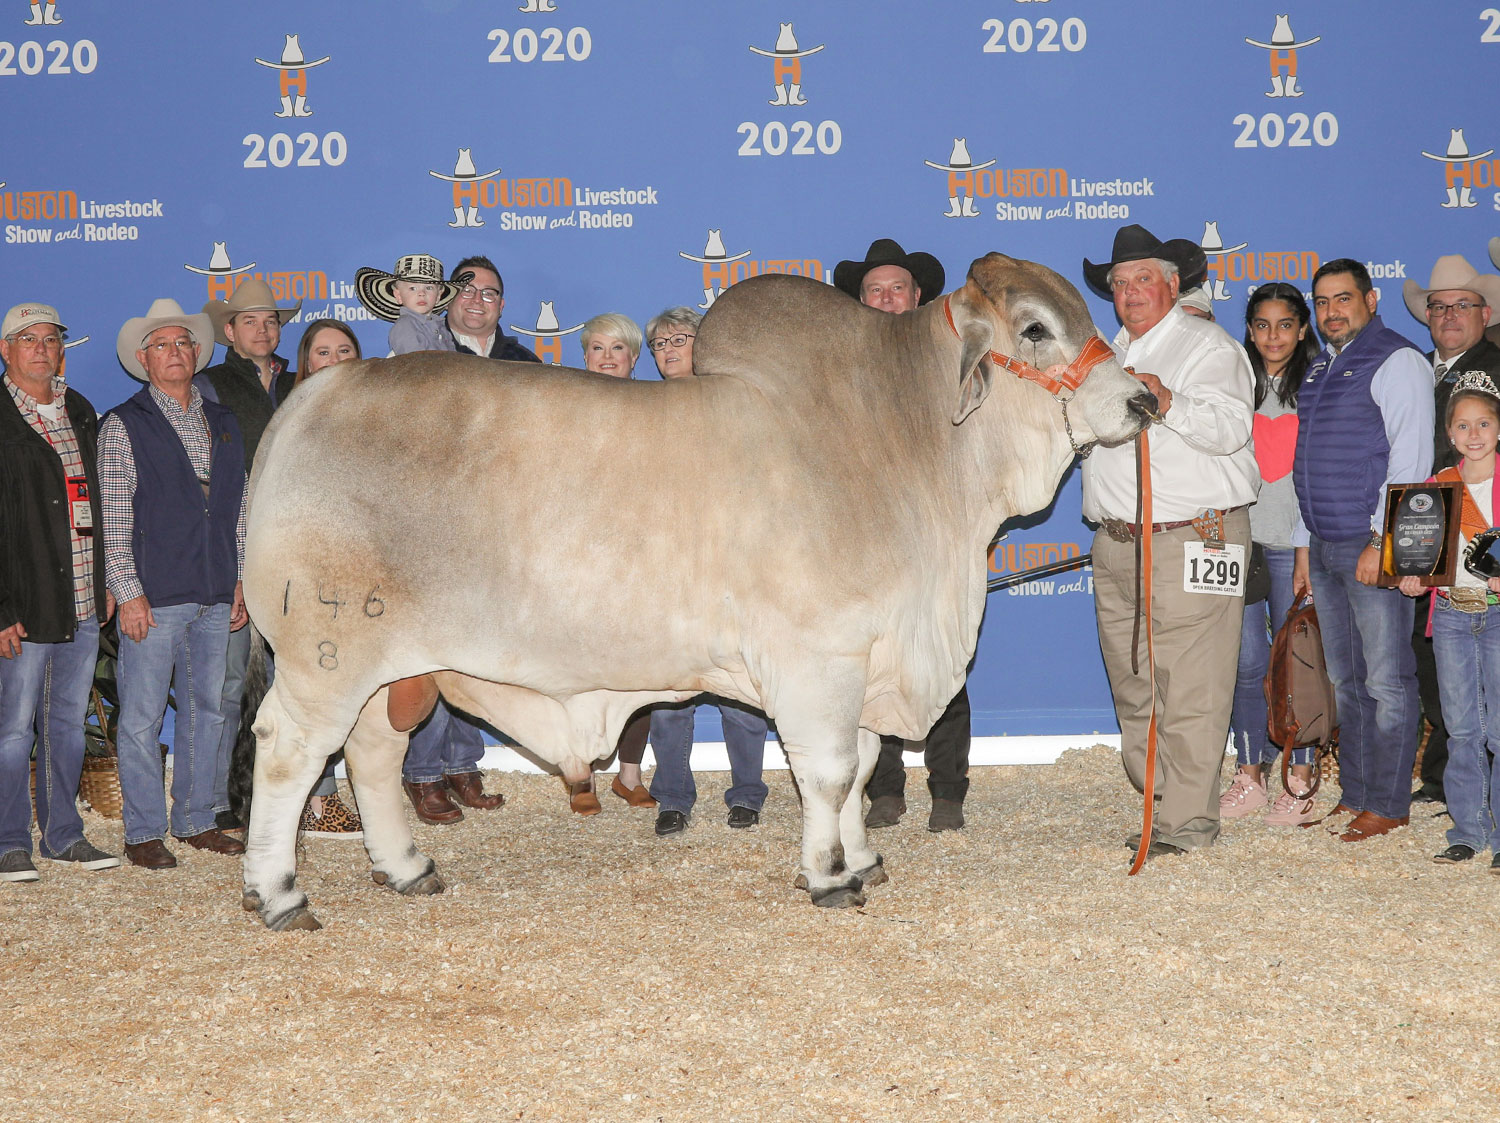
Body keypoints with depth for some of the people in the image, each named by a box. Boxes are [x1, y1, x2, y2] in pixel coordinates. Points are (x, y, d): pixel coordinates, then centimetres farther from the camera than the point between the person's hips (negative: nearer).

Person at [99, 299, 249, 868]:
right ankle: (143, 832, 8)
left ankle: (196, 820, 22)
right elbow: (114, 520, -6)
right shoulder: (123, 426, -1)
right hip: (153, 600, -5)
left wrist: (239, 582, 10)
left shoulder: (223, 423, 14)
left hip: (214, 599, 5)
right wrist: (129, 593, -12)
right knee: (142, 718, -1)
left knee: (207, 709, 11)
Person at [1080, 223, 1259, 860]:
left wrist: (1169, 403, -30)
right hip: (1116, 545, 7)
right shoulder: (1108, 355, 22)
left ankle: (1187, 822, -3)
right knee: (1133, 688, 9)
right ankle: (1158, 803, 17)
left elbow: (1229, 428, -16)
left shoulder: (1208, 347, 0)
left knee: (1189, 692, -7)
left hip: (1191, 540, -7)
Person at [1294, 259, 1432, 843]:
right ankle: (1354, 793, 20)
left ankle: (1387, 805, 2)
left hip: (1376, 546, -8)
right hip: (1325, 546, 8)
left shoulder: (1397, 361, -7)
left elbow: (1410, 459, -14)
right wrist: (1305, 543, 18)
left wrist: (1380, 540, -19)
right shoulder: (1320, 366, 18)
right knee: (1345, 680, 12)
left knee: (1387, 680, -3)